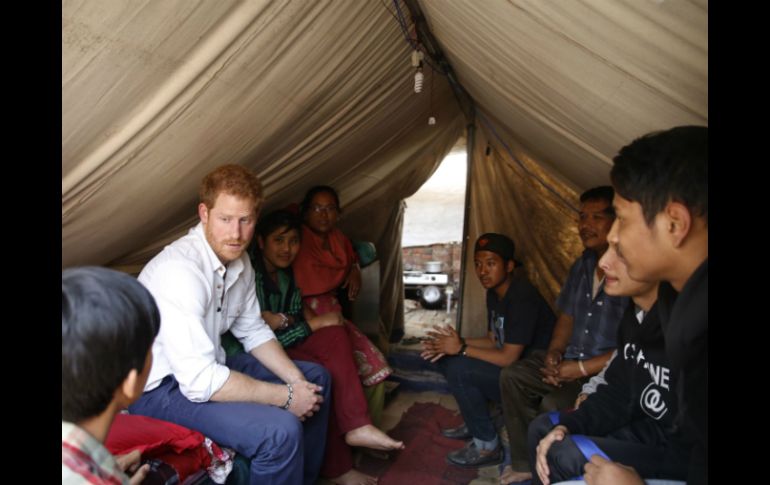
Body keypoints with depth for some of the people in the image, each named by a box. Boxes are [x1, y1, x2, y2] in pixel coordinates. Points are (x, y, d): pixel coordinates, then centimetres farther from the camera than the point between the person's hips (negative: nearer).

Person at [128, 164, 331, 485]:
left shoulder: (239, 260, -2)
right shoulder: (180, 269, -29)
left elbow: (253, 331, 10)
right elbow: (199, 382, -33)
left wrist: (296, 380, -5)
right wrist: (286, 396, -23)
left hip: (208, 365, 9)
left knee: (315, 378, 13)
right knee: (280, 431, -29)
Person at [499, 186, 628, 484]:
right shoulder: (583, 265, 8)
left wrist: (583, 368, -19)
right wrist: (554, 352, 0)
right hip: (570, 360, 8)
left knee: (552, 405, -27)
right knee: (512, 376, -4)